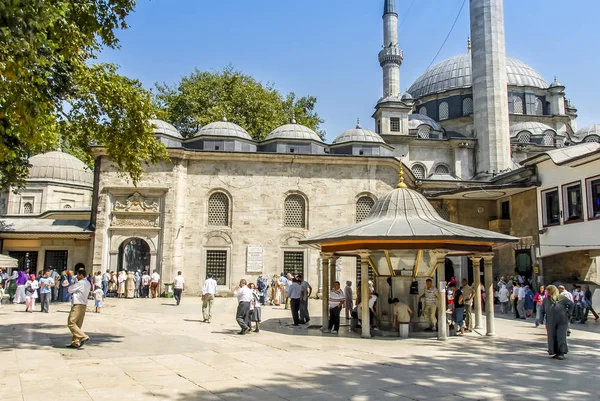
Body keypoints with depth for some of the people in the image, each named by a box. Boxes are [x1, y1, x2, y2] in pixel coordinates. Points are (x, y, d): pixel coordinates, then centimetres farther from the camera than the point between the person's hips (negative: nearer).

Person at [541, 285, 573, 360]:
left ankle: (561, 353, 5)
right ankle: (555, 352, 11)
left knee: (561, 337, -2)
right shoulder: (546, 300, 5)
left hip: (562, 321, -3)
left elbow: (571, 304, 6)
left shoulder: (562, 298, -3)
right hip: (551, 322, 3)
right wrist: (542, 319, 2)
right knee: (552, 337, 2)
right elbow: (542, 310, 10)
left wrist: (568, 313, 2)